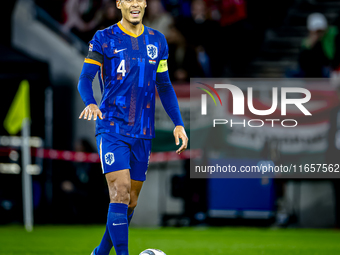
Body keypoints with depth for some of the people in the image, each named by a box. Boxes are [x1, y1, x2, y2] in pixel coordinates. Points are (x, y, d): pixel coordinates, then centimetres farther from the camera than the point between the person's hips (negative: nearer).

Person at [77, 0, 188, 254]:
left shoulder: (157, 41, 11)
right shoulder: (104, 39, -2)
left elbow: (164, 86, 17)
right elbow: (85, 79, -6)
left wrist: (178, 123, 8)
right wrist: (90, 102, -27)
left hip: (143, 132, 5)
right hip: (112, 127, -5)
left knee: (131, 201, 9)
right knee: (120, 193, -19)